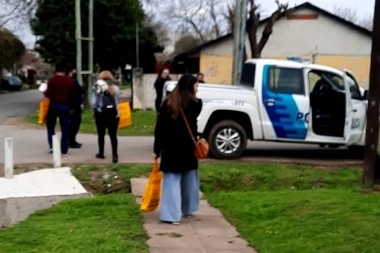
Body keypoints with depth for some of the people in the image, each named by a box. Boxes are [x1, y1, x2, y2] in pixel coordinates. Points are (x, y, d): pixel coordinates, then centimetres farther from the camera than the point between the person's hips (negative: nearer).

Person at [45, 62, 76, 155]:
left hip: (54, 105, -1)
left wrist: (45, 93, 11)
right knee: (65, 128, 3)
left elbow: (48, 94, -11)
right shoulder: (70, 81, 4)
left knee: (50, 126, 15)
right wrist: (72, 107, 15)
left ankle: (52, 146, 7)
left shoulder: (52, 80, -6)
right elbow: (73, 95, 6)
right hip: (65, 106, 2)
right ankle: (64, 149, 2)